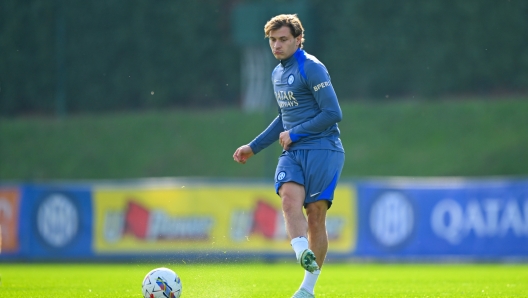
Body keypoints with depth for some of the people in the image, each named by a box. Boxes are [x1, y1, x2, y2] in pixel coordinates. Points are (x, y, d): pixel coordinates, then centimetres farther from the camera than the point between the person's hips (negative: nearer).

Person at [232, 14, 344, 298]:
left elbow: (333, 113, -14)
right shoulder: (277, 73, 18)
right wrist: (253, 147, 32)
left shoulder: (311, 68, -8)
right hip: (292, 152, 7)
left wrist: (295, 133, -11)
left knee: (315, 215, -8)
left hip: (322, 149, -7)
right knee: (290, 198, -24)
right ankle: (303, 255, -45)